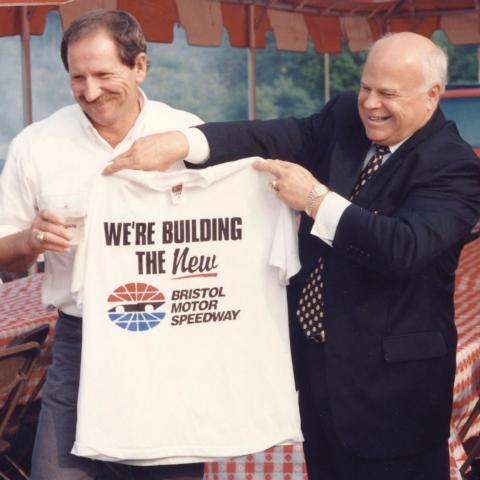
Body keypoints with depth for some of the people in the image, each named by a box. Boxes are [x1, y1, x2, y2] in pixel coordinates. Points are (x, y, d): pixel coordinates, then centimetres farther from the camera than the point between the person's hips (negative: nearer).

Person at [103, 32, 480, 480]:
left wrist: (315, 199, -25)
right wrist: (180, 141, -27)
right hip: (315, 350, 7)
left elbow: (405, 247, -30)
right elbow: (282, 136, -12)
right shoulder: (344, 119, 3)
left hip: (389, 373, -6)